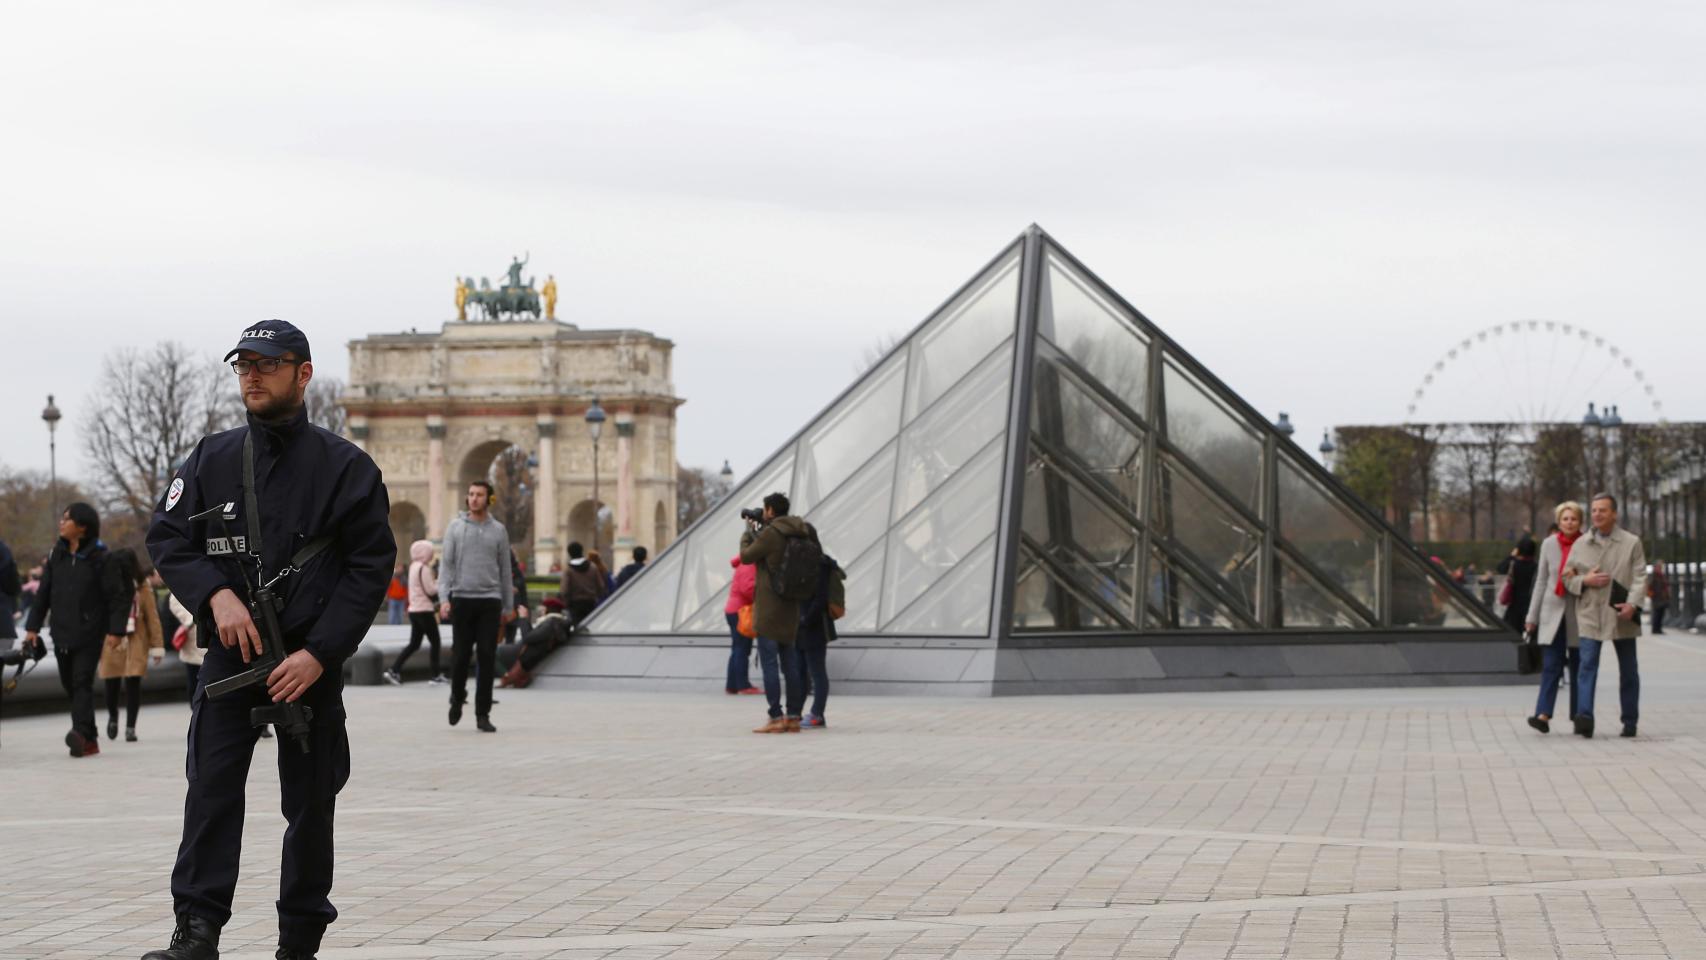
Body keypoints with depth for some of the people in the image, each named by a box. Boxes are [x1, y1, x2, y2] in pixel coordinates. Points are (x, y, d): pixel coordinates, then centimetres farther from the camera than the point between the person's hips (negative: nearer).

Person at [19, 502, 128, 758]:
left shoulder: (99, 557, -7)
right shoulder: (56, 555, 9)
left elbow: (120, 594, -8)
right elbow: (44, 593, 13)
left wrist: (116, 630, -15)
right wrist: (32, 626, 9)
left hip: (89, 634, -6)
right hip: (61, 633, 6)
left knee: (82, 682, -16)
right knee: (69, 684, 7)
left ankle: (82, 734, -27)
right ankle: (88, 740, 13)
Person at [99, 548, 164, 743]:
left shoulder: (142, 587, -5)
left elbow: (152, 617, -3)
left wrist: (157, 646, -4)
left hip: (136, 643, -1)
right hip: (111, 643, 1)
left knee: (133, 683, -5)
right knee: (112, 685, 6)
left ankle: (130, 727, 6)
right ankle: (113, 716, 36)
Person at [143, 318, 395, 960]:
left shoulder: (345, 467, -2)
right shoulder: (212, 460, 7)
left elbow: (371, 567, -5)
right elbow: (165, 537, 5)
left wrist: (319, 654, -14)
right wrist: (217, 595, -14)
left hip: (312, 660, -1)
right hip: (230, 653, 2)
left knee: (310, 805, 5)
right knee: (212, 789, -11)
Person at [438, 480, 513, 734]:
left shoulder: (498, 530, 7)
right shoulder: (455, 528, 4)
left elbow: (505, 570, 11)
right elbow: (446, 564, 1)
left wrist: (509, 606, 10)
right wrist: (444, 598, -11)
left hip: (490, 601, 1)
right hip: (462, 599, 0)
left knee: (487, 658, -3)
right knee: (461, 655, 2)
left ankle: (483, 714, 1)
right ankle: (457, 699, 28)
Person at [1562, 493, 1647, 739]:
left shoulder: (1631, 543, 2)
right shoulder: (1581, 544, 8)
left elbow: (1640, 577, -5)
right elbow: (1567, 577, 12)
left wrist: (1632, 603, -21)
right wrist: (1585, 581, -10)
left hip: (1621, 616, -1)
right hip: (1590, 614, 1)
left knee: (1628, 670, 8)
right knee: (1588, 666, -12)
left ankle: (1630, 721, 18)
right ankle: (1585, 717, -21)